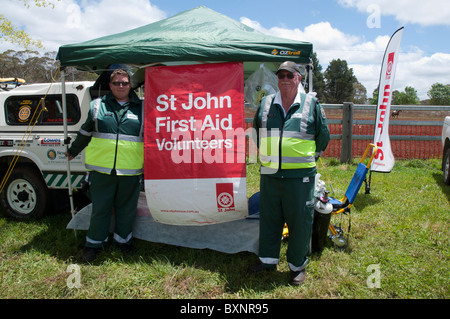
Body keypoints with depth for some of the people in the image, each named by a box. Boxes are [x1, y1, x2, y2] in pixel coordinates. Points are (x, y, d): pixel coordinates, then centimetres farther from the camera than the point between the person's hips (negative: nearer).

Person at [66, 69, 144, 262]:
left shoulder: (140, 108, 8)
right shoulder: (97, 106, 8)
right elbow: (85, 133, 21)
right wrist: (73, 151, 30)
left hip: (130, 170, 0)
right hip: (101, 168, 0)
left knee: (126, 208, 11)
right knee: (100, 208, 7)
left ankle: (123, 239, 31)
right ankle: (94, 243, 24)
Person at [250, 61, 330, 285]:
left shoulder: (311, 103, 0)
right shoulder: (265, 103, 7)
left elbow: (323, 135, 11)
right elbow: (256, 131, 23)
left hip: (299, 175, -3)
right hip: (269, 174, 3)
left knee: (300, 222, 5)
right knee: (268, 219, 13)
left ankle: (297, 265, 23)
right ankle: (268, 260, 31)